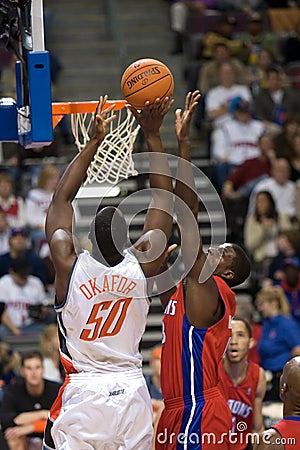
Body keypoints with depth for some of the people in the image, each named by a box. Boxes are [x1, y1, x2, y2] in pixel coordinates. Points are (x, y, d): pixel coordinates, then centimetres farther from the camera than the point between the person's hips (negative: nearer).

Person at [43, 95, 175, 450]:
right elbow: (163, 196, 5)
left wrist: (94, 142, 8)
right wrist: (152, 134, 7)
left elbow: (61, 199, 4)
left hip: (82, 391, -2)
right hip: (132, 391, 2)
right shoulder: (142, 266, -5)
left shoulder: (70, 267, -9)